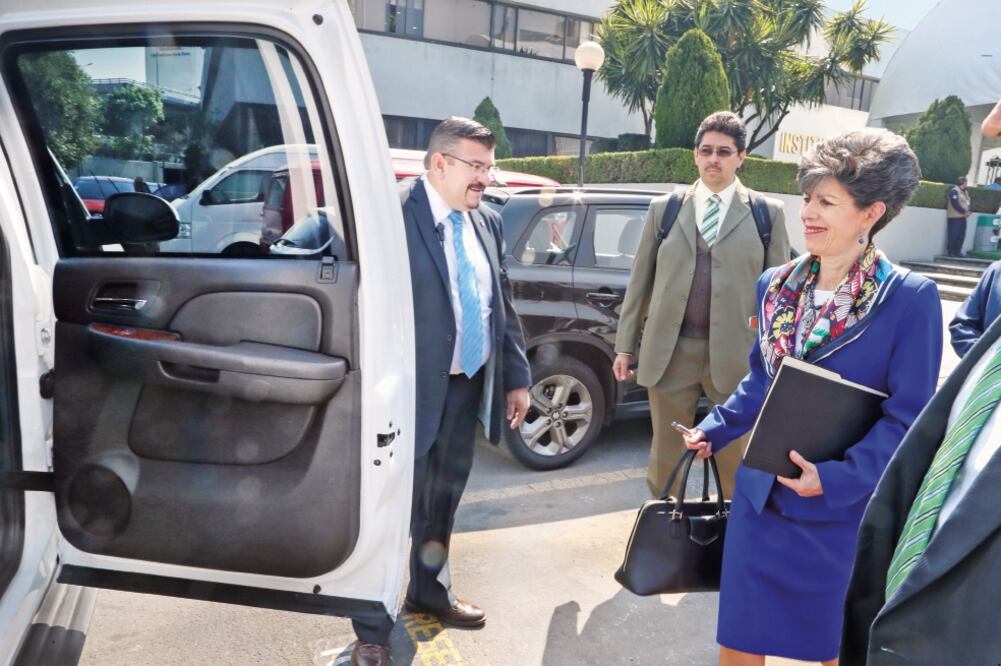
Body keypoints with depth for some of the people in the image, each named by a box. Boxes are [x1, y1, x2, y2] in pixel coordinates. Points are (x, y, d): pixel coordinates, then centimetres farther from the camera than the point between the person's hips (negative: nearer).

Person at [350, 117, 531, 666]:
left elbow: (503, 305, 13)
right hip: (414, 388, -7)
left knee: (444, 497, 22)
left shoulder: (487, 222, 9)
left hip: (468, 386, 7)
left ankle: (429, 590, 45)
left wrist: (516, 376, 12)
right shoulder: (397, 214, -13)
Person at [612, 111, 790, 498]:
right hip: (670, 352, 1)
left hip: (735, 355, -1)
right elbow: (640, 281, 8)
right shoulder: (663, 209, 8)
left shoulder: (768, 213, 5)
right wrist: (625, 345, 6)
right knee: (665, 456, 13)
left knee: (738, 462, 11)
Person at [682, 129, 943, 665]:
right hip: (761, 495, 4)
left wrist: (836, 478, -22)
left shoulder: (910, 298, -13)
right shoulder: (776, 285, 3)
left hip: (845, 509, -4)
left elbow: (908, 416, -14)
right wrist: (714, 429, 9)